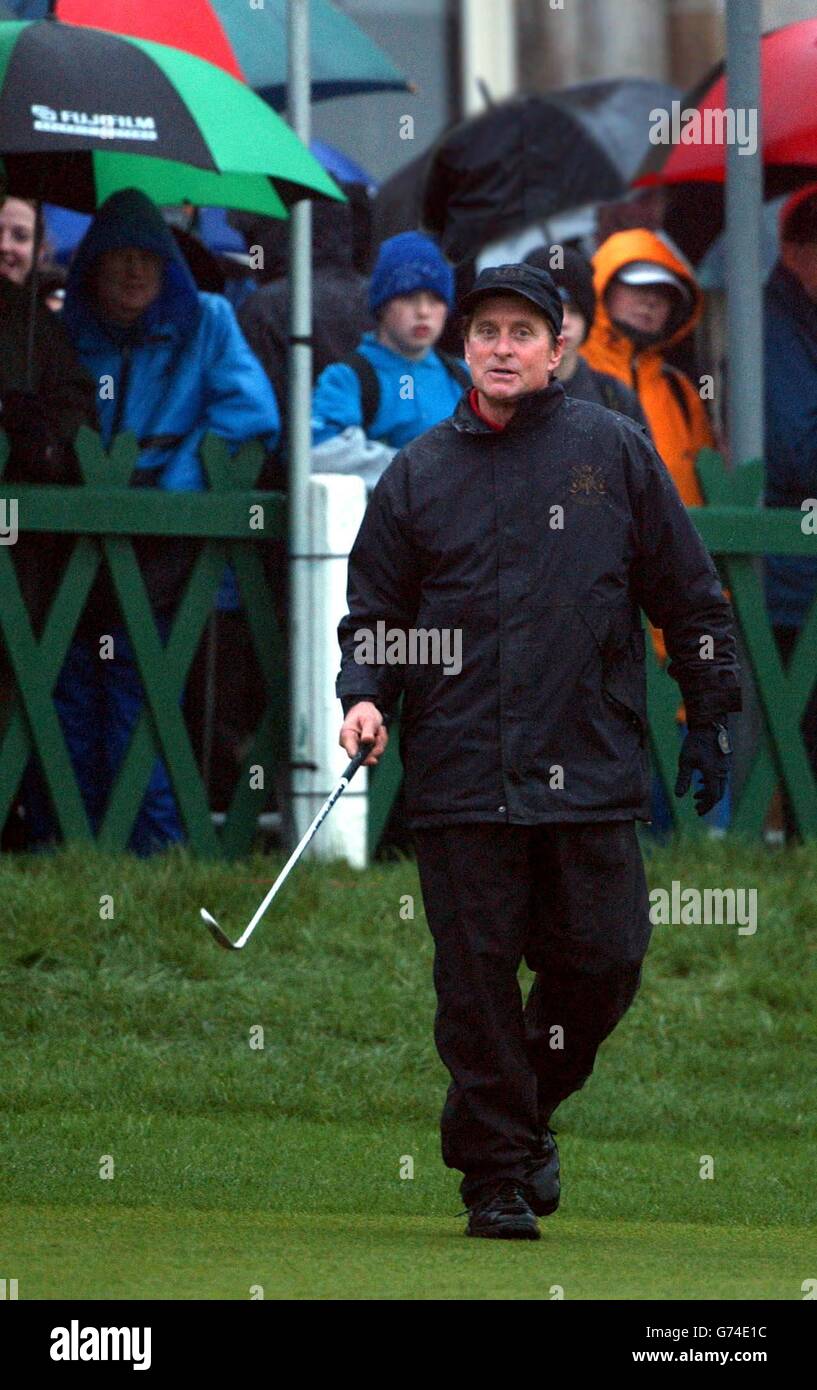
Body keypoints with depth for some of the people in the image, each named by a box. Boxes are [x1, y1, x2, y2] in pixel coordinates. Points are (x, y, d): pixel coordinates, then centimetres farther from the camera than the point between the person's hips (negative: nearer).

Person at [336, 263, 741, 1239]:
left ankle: (526, 1111, 24)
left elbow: (689, 597, 10)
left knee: (602, 964, -1)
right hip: (459, 777, 0)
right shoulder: (417, 474, 8)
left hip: (590, 766, 0)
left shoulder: (615, 454, 6)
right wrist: (365, 696, -6)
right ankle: (497, 1171, 7)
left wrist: (711, 720, 9)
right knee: (478, 976, -2)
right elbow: (373, 609, 12)